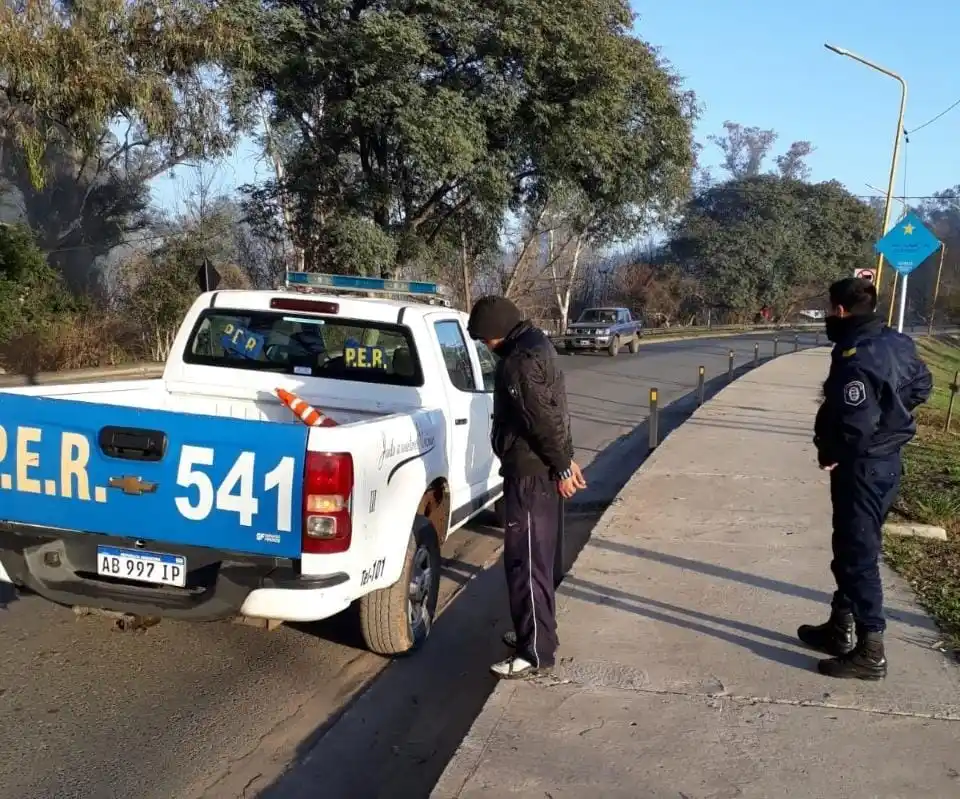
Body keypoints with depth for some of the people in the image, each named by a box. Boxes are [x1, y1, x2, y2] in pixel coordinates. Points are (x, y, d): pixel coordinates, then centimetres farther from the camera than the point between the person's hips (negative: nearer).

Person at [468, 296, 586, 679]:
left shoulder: (520, 361, -21)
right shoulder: (534, 344, 13)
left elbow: (544, 419, -23)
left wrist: (562, 466, -14)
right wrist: (565, 460, 18)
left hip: (530, 473, -11)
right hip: (539, 470, 11)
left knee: (525, 562, -4)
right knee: (536, 557, 19)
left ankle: (535, 652, 3)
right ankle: (536, 633, 32)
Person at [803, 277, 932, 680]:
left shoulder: (857, 357, -25)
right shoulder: (896, 342, 5)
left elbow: (856, 424, -28)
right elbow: (921, 384, 19)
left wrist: (830, 454, -12)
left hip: (862, 468, -10)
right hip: (885, 461, 10)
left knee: (858, 555, -2)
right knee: (851, 549, 19)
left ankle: (870, 651, 5)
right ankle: (840, 628, 32)